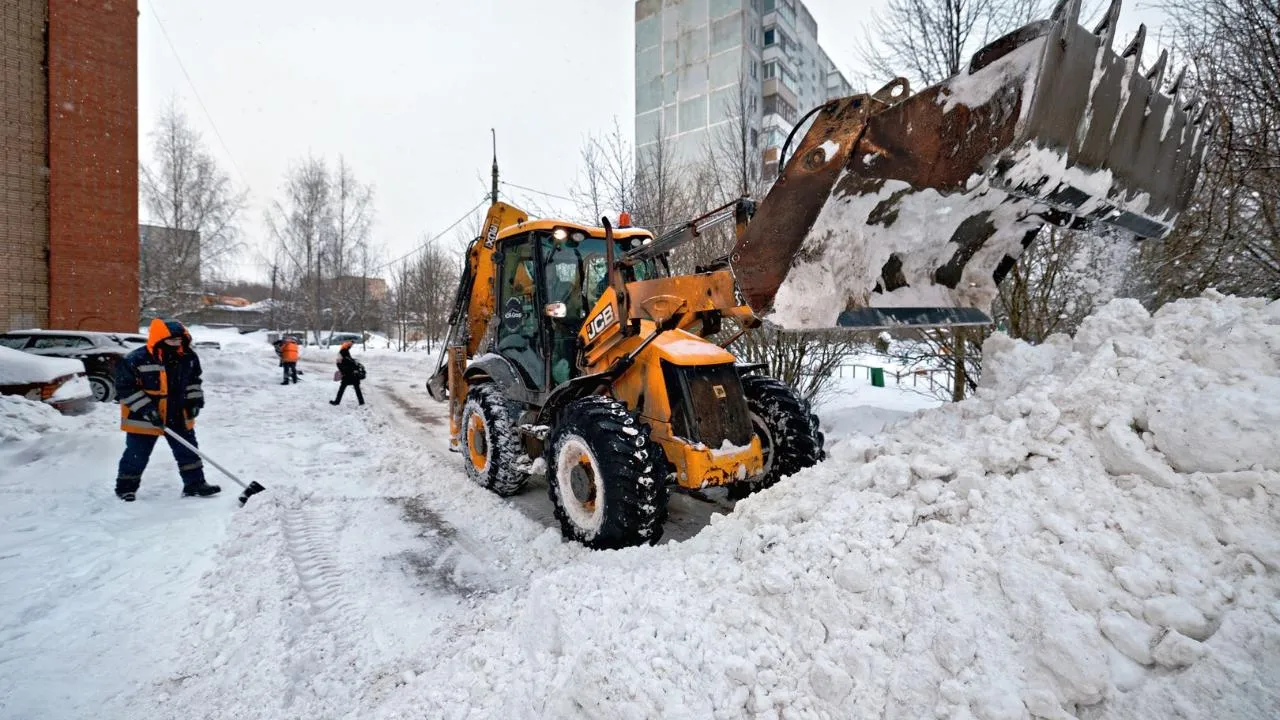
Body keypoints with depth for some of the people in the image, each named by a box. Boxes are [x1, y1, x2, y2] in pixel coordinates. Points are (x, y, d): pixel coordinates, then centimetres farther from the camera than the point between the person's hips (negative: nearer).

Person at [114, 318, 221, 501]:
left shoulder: (188, 357, -1)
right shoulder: (135, 360, -17)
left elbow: (193, 380, 14)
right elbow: (125, 388, -13)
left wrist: (194, 399, 2)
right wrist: (146, 407, -20)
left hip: (179, 416, 5)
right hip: (143, 419, -4)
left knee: (188, 450, 8)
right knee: (137, 455, 8)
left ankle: (195, 484, 17)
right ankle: (125, 487, 28)